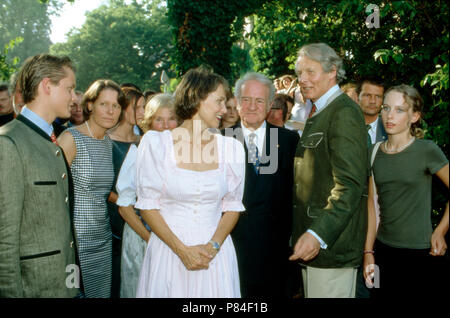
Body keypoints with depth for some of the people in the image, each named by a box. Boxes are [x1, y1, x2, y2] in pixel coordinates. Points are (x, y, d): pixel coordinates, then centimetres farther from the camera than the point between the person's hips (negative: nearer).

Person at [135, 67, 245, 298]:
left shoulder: (230, 148, 3)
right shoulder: (155, 143, -4)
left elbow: (233, 205, 6)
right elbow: (147, 204, -4)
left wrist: (213, 246, -9)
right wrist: (182, 250, -11)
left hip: (215, 254, 2)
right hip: (167, 251, -2)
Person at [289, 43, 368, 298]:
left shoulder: (344, 112, -14)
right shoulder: (318, 114, 17)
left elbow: (350, 184, -23)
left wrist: (319, 234, -31)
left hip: (332, 242, -9)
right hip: (313, 239, 10)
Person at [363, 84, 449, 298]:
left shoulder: (426, 150, -8)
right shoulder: (375, 153, 5)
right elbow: (372, 206, 6)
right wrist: (368, 252, 4)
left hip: (420, 254, -4)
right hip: (383, 250, 4)